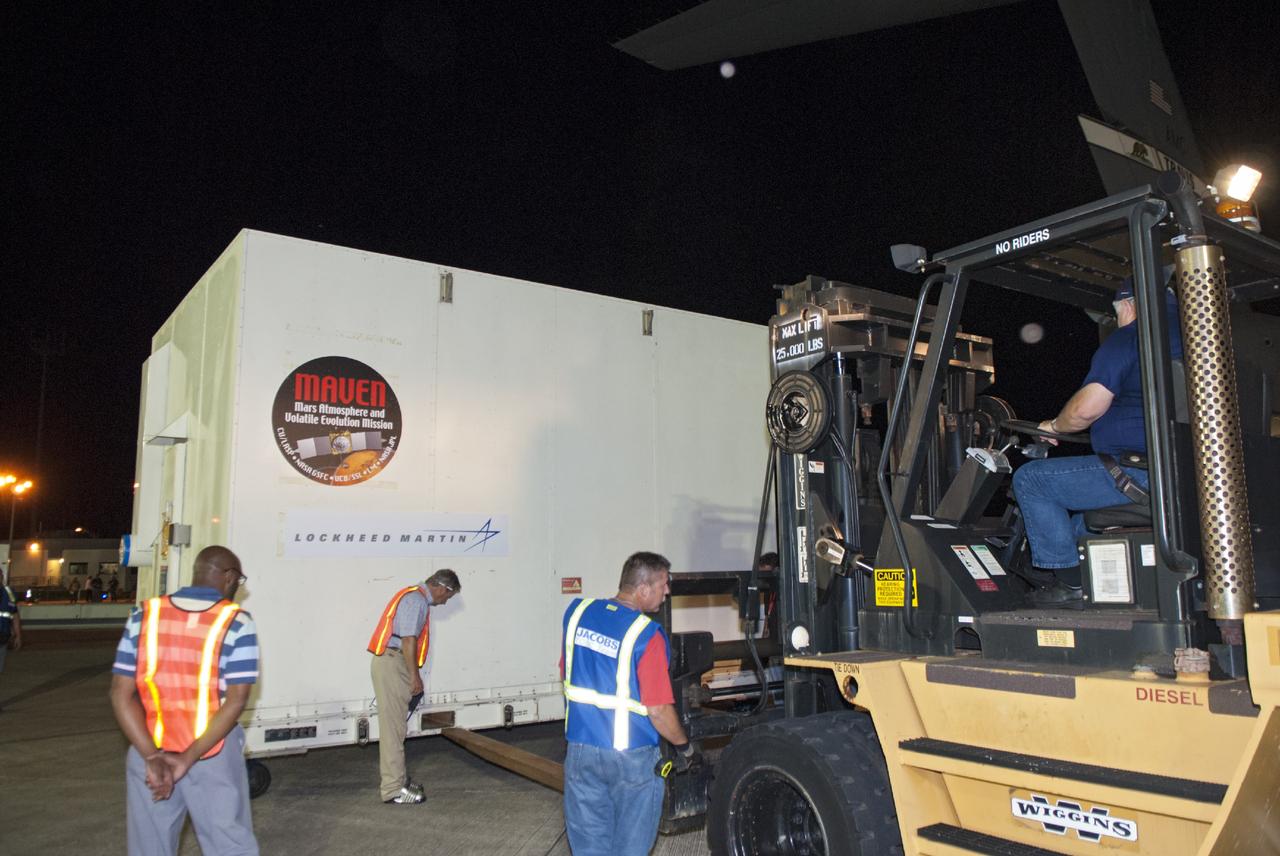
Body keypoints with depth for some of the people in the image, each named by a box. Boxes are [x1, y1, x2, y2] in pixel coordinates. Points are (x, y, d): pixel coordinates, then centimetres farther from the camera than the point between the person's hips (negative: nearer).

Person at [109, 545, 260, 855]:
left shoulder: (143, 617, 2)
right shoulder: (237, 623, -8)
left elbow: (121, 695, -4)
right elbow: (235, 701, -15)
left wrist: (152, 757, -10)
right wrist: (187, 759, -13)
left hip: (148, 755, 3)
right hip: (212, 755, -3)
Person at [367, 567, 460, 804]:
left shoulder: (415, 597, 19)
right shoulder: (416, 600, -13)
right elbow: (408, 640, -20)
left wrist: (413, 676, 24)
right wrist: (415, 677, -15)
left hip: (392, 664, 10)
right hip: (392, 665, -10)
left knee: (394, 726, 16)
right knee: (393, 728, -6)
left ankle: (393, 778, 26)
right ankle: (393, 789, -1)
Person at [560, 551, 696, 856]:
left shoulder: (576, 612, -3)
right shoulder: (647, 635, -21)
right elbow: (658, 710, -19)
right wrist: (685, 748, -3)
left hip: (580, 747, 5)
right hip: (631, 756, -5)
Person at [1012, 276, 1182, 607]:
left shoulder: (1129, 338, -9)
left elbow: (1086, 408, -16)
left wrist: (1053, 426, 5)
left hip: (1142, 476, -10)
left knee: (1029, 479, -3)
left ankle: (1072, 585, -2)